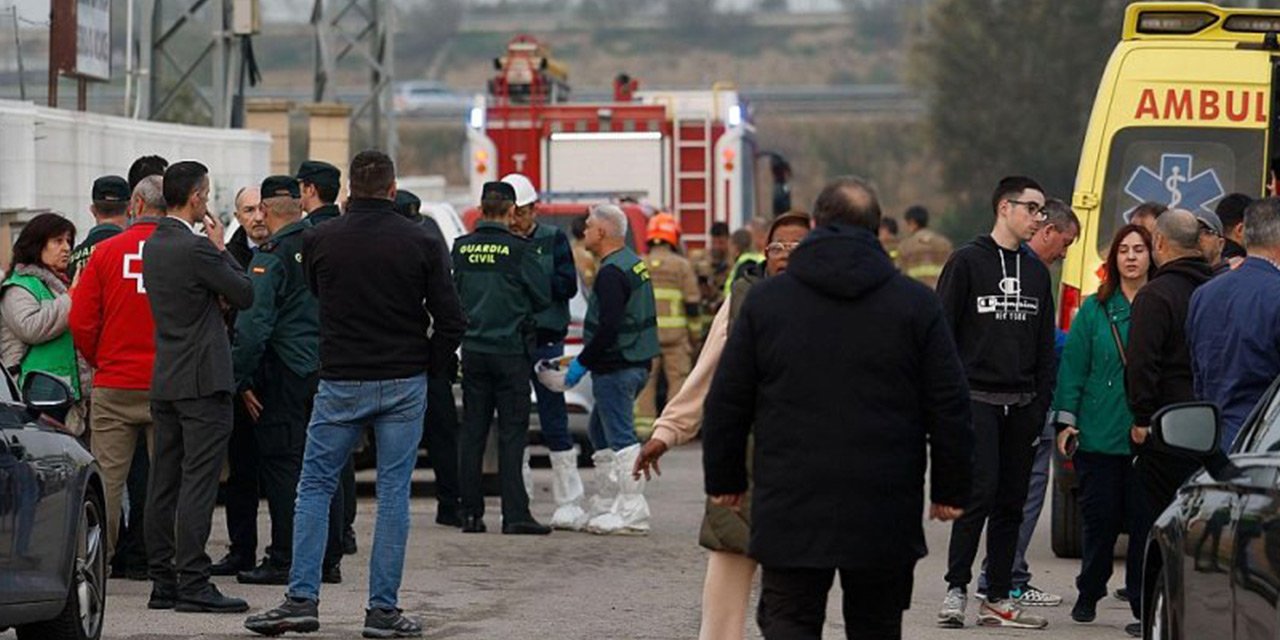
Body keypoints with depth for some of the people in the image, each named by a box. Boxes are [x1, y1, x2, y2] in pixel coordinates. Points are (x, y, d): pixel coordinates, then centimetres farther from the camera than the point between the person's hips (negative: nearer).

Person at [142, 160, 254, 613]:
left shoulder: (153, 245, 11)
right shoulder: (197, 248, -16)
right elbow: (245, 295, -6)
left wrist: (214, 297, 7)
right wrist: (221, 247, 2)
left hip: (164, 380, 9)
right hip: (203, 380, -9)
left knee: (164, 485, 8)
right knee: (198, 483, -8)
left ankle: (163, 582, 11)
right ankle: (192, 583, -11)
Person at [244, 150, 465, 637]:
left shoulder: (319, 240, -3)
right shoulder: (421, 244, -6)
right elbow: (450, 320, -5)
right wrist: (425, 366, 9)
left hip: (340, 383, 0)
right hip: (403, 385, 0)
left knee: (314, 487, 9)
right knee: (394, 492, 4)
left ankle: (302, 599, 1)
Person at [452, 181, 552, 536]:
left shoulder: (461, 248, 1)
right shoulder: (519, 249, -11)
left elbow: (454, 293, 11)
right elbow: (543, 297, -4)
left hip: (473, 350, 4)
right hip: (510, 350, -4)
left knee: (472, 432, 9)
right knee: (512, 433, -2)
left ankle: (471, 512, 10)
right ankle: (515, 514, -6)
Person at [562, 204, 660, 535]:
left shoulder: (612, 273, -17)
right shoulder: (635, 263, 15)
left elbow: (609, 327, -25)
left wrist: (582, 362, -15)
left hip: (615, 367, -11)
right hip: (637, 363, 11)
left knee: (621, 439, -8)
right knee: (599, 430, 20)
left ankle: (633, 516, -9)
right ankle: (604, 507, 23)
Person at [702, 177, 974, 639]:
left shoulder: (765, 300, 3)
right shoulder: (916, 304, 2)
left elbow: (727, 402, 6)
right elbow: (949, 406, 2)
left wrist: (724, 480, 17)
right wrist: (950, 490, 11)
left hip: (790, 509, -1)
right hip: (885, 510, 1)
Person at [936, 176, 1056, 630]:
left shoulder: (1036, 270, 15)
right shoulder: (968, 261, -2)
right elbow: (942, 332, -4)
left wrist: (1042, 403, 10)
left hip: (1021, 405, 6)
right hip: (977, 400, -6)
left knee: (1011, 503, 5)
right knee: (980, 494, -14)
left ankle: (998, 599, 9)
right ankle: (956, 589, -7)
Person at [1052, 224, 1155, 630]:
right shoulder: (1095, 309, 7)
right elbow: (1073, 367, 8)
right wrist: (1066, 421, 1)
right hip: (1100, 436, 1)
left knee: (1145, 519, 0)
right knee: (1099, 517, 4)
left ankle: (1143, 601, 8)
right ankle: (1089, 593, 19)